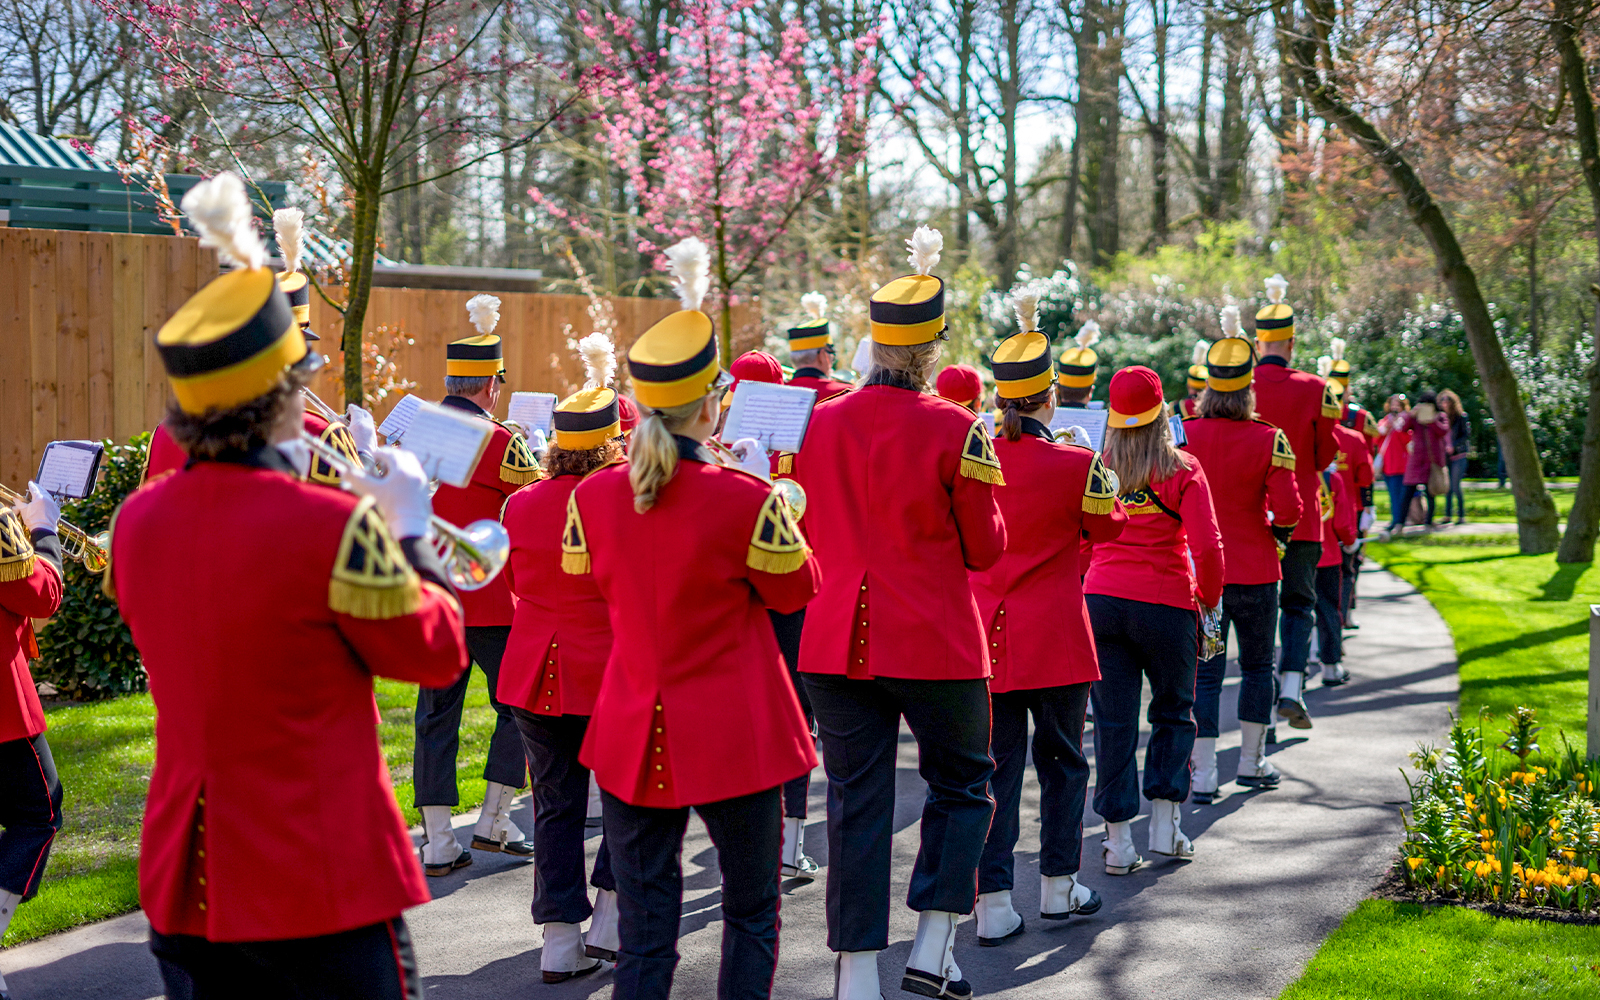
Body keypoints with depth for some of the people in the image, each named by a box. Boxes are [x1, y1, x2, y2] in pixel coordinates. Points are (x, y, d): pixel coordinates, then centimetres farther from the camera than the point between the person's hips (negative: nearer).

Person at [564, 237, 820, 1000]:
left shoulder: (591, 497, -4)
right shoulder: (745, 501, -16)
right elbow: (795, 591, 0)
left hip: (632, 737, 4)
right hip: (737, 736, -3)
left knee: (643, 931, 9)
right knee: (751, 912, 15)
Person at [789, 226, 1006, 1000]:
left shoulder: (817, 423, 2)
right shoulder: (955, 431, -11)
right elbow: (986, 550, -3)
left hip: (838, 639, 4)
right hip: (936, 642, -3)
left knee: (856, 801, 8)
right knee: (960, 784, 16)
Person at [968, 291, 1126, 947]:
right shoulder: (1074, 465, -12)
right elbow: (1110, 528, 6)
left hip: (985, 634, 2)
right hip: (1056, 636, -2)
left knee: (994, 767, 6)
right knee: (1062, 761, 14)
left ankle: (993, 903, 3)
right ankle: (1059, 887, 23)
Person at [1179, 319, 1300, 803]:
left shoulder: (1185, 433, -5)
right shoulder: (1268, 440, -10)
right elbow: (1288, 508, -13)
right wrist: (1277, 533, 8)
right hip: (1255, 571, -1)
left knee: (1204, 670, 4)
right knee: (1257, 665, 17)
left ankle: (1203, 774, -3)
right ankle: (1252, 761, 25)